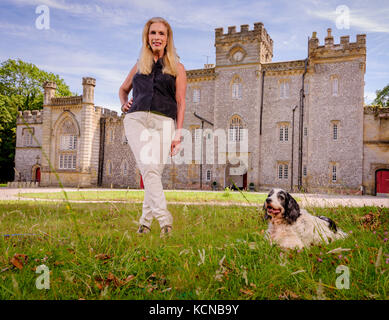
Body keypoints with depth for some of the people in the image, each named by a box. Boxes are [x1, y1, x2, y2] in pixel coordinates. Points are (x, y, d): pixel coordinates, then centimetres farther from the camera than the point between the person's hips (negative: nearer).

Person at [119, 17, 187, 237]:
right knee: (148, 168, -18)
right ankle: (164, 218, -25)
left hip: (163, 122, -1)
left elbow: (181, 103, 8)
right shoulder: (139, 65, 23)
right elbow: (123, 89, 38)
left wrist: (178, 134, -2)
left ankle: (146, 221, 6)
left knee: (155, 172, -7)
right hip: (136, 119, 1)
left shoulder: (177, 67, 15)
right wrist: (124, 103, 15)